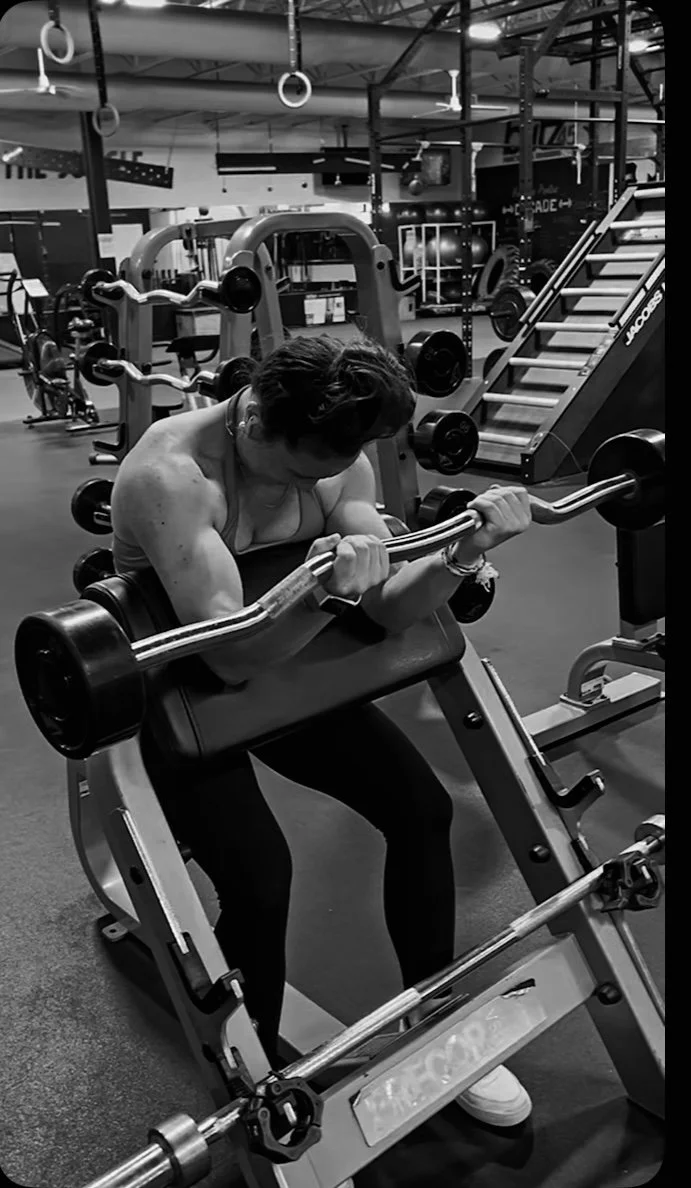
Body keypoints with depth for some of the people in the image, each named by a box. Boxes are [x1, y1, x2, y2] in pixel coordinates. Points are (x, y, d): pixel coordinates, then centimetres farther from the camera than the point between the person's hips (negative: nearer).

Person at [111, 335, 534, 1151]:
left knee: (423, 806, -5)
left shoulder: (338, 460, -13)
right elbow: (230, 654, -38)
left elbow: (388, 610, -15)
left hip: (283, 665, 6)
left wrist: (463, 554, -33)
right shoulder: (170, 474, -31)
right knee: (261, 878, -23)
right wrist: (327, 591, -54)